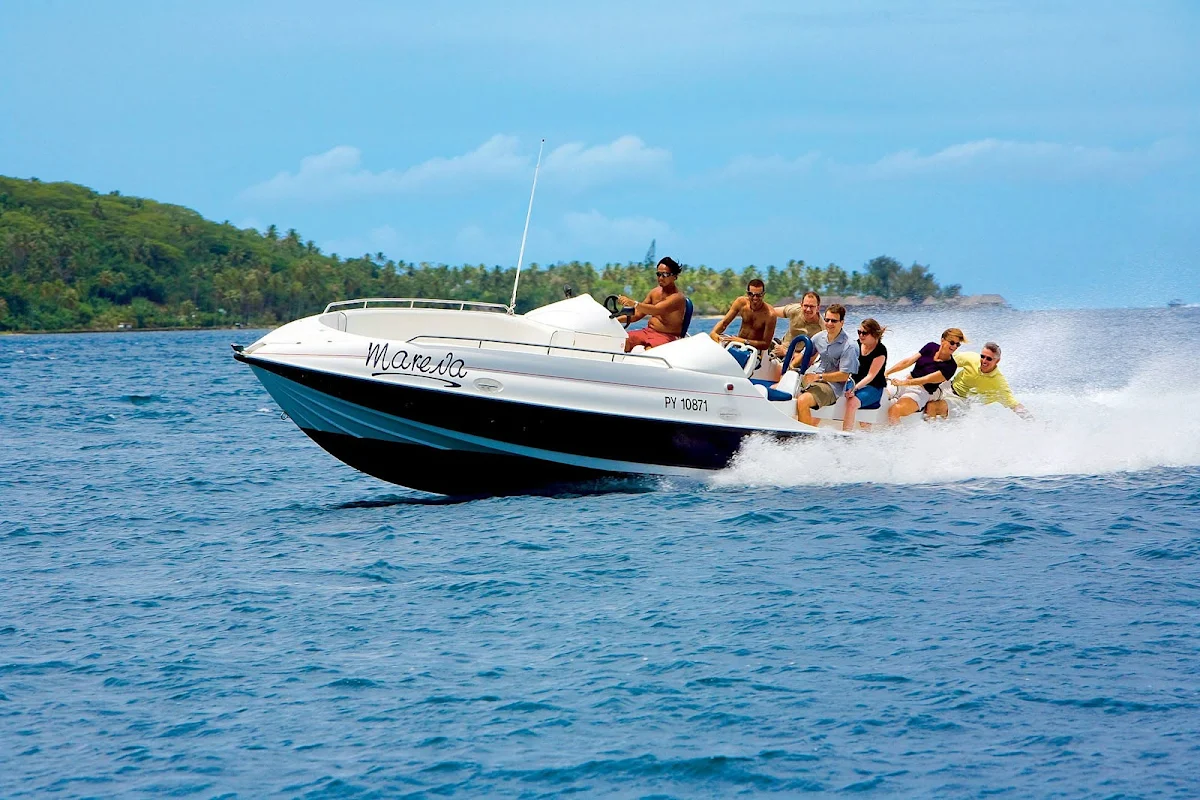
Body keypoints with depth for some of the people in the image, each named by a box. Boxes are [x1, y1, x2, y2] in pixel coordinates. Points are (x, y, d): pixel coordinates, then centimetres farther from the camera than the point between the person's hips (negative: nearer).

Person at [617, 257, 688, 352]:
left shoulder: (677, 297, -14)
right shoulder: (655, 292, 11)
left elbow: (656, 310, -30)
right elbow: (638, 315, 14)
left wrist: (634, 304, -45)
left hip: (667, 336, -8)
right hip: (648, 331, 8)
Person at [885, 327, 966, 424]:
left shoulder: (950, 366, -10)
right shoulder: (931, 347, 5)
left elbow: (927, 379, -17)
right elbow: (908, 361, 2)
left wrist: (903, 383, -24)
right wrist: (886, 373, -6)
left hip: (920, 391, -6)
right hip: (906, 382, 6)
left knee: (894, 411, -31)